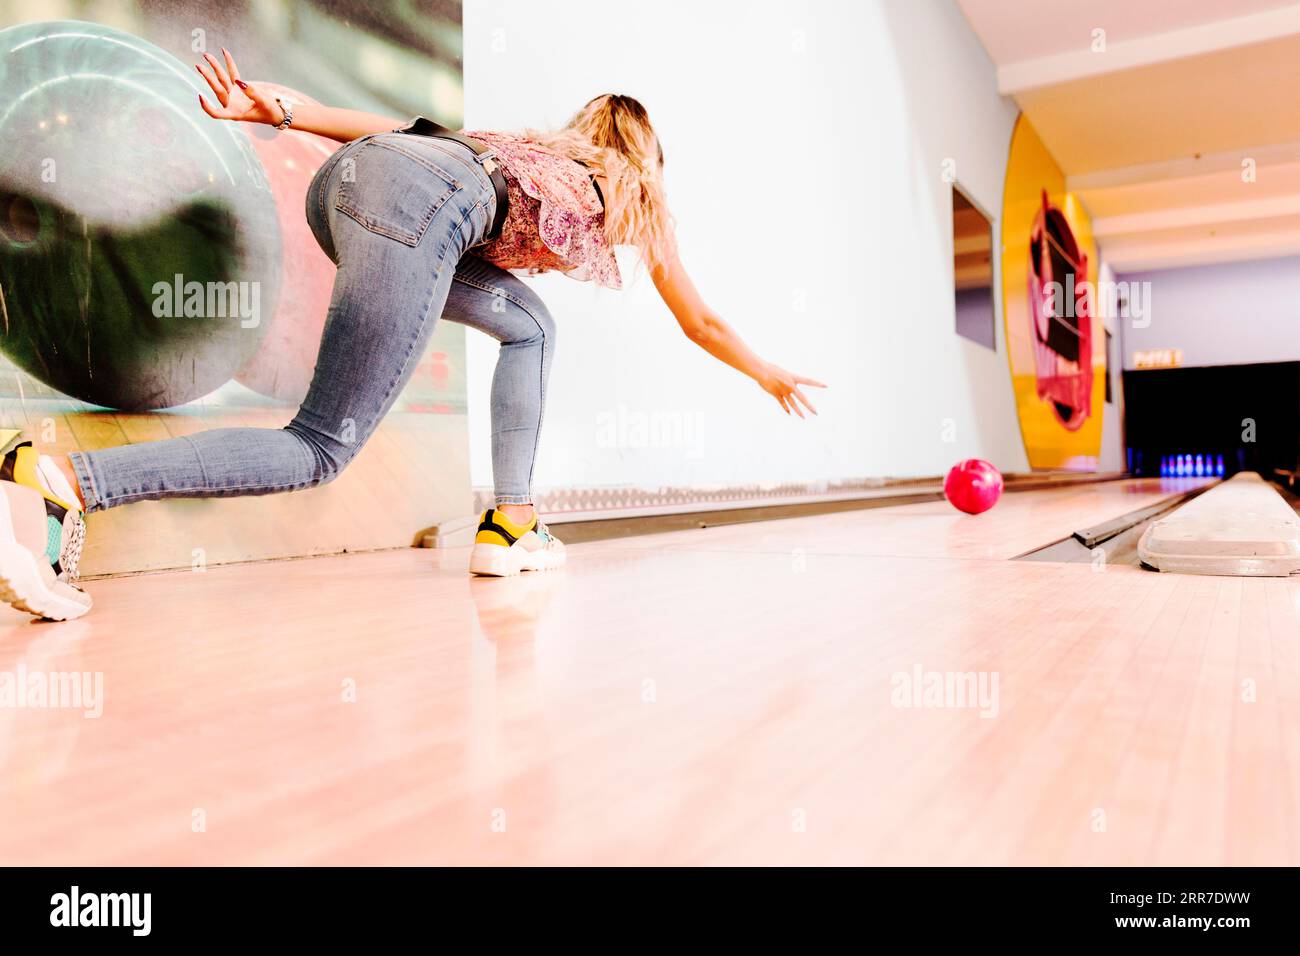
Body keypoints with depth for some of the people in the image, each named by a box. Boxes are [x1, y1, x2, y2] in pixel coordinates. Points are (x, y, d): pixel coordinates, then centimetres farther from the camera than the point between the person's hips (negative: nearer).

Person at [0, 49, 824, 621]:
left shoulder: (534, 148, 39)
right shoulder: (637, 191, 29)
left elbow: (397, 128, 24)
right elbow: (702, 323, 37)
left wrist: (278, 109, 17)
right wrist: (775, 379, 52)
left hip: (353, 167, 8)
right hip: (421, 208, -8)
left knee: (530, 326, 23)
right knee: (321, 449, -6)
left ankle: (511, 527, 17)